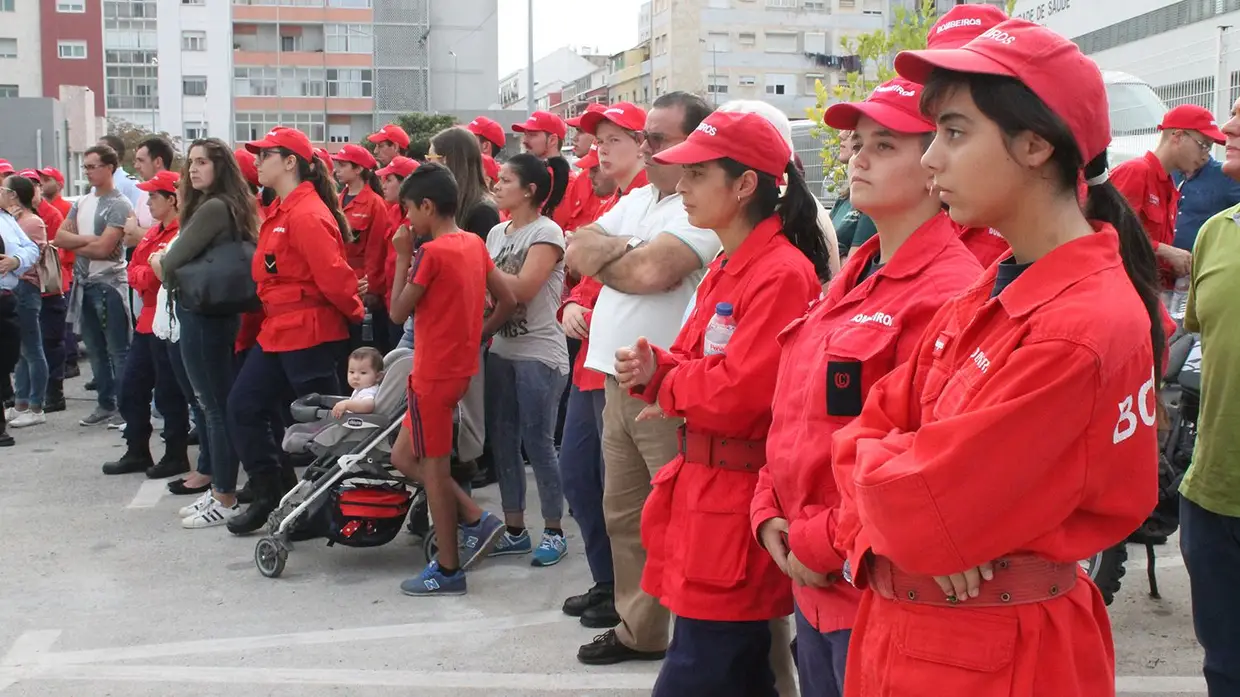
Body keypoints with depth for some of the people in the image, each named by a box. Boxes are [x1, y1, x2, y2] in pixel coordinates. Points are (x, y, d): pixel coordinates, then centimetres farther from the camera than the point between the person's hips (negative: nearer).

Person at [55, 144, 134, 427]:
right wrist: (88, 239, -13)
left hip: (110, 285, -8)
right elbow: (60, 238, 3)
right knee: (95, 349, 13)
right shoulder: (81, 202, 11)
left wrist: (75, 243, -5)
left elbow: (102, 248, -19)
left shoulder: (119, 205, -12)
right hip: (84, 284, 8)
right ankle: (105, 404, 22)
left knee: (118, 350, -3)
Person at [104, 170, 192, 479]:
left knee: (169, 392, -1)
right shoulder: (153, 233, 17)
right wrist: (150, 274, -5)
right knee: (132, 388, 13)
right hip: (147, 319, 10)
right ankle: (137, 452, 24)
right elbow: (133, 271, 13)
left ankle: (176, 456, 11)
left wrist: (145, 274, -11)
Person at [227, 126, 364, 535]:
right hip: (278, 332, 10)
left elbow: (333, 274, -23)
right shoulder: (280, 212, 14)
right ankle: (271, 495, 20)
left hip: (311, 334, -10)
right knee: (244, 407, 12)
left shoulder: (307, 214, -18)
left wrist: (355, 313, -9)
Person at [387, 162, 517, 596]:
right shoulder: (475, 244, 6)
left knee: (433, 469, 3)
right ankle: (476, 521, 14)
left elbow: (398, 312, -11)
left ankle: (448, 571, 11)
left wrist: (403, 256, -6)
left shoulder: (432, 252, -17)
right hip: (460, 367, 8)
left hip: (434, 373, -8)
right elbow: (507, 302, 8)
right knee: (405, 456, 18)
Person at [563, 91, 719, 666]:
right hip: (619, 381, 9)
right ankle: (638, 628, 30)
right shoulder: (635, 201, 17)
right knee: (624, 514, 17)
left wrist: (602, 259, -5)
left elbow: (653, 271, -25)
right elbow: (577, 250, 9)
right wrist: (623, 249, -10)